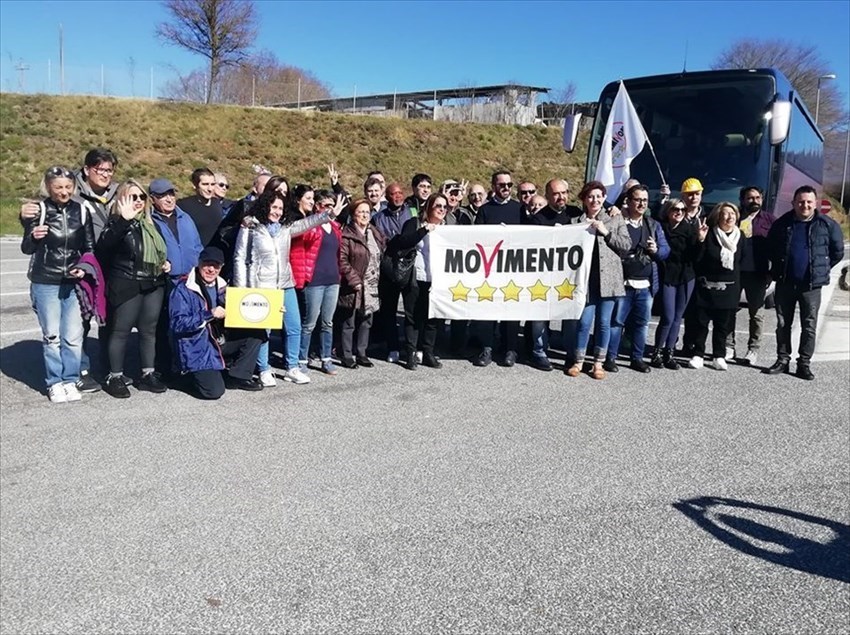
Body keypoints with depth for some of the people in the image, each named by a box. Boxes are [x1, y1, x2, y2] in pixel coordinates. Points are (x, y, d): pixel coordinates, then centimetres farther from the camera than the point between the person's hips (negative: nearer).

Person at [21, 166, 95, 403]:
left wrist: (84, 268, -8)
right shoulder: (39, 210, -4)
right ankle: (54, 383, 15)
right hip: (45, 283, -2)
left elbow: (90, 247, 9)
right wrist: (33, 237, -22)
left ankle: (70, 381, 15)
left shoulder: (81, 211, 2)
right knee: (52, 335, 3)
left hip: (74, 283, 2)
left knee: (73, 336, 1)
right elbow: (26, 248, -1)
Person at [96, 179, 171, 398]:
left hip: (153, 286, 7)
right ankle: (115, 377, 10)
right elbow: (104, 245, -27)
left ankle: (148, 374, 21)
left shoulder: (150, 224, 16)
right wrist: (124, 220, -36)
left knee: (149, 329, 11)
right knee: (121, 330, 1)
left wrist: (165, 264, 9)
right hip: (126, 287, -7)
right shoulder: (117, 223, -6)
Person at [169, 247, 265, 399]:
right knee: (214, 390, -21)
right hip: (197, 349, -7)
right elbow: (177, 324, -18)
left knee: (257, 332, -9)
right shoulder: (183, 288, -12)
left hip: (221, 341, 7)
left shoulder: (221, 287, 9)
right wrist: (209, 315, -26)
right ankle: (195, 374, 13)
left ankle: (237, 377, 0)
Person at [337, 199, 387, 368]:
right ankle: (347, 356, 12)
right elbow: (342, 261, -14)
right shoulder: (347, 235, -9)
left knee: (365, 322, 14)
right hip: (353, 287, -7)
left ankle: (361, 354, 24)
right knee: (349, 324, 2)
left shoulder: (376, 233, 13)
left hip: (372, 287, 7)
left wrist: (378, 278, 10)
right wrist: (354, 281, -17)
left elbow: (383, 255, 18)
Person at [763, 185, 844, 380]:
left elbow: (838, 252, 7)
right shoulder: (782, 223, 1)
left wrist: (822, 268, 4)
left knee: (809, 326, 3)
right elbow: (770, 247, 16)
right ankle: (782, 359, 19)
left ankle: (804, 363, 12)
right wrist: (779, 266, 10)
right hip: (784, 283, 2)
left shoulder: (828, 225, -3)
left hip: (811, 285, -2)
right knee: (783, 324, 8)